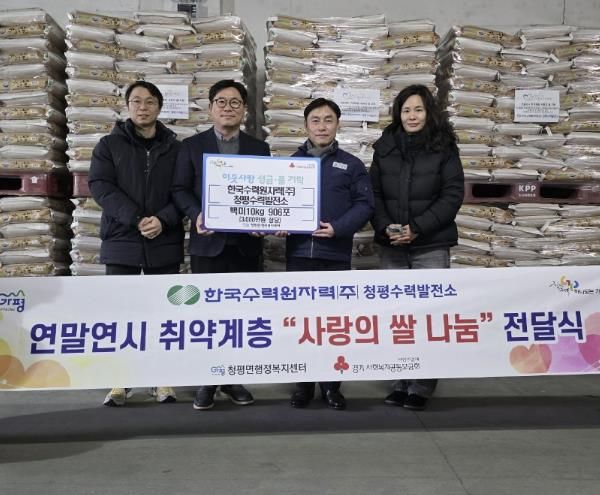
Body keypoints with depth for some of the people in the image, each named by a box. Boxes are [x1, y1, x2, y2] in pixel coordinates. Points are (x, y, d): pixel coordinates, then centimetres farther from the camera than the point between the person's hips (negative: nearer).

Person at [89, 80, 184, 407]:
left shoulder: (175, 148, 9)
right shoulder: (109, 145, 7)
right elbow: (99, 185, -5)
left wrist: (163, 220, -16)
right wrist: (135, 219, -16)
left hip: (164, 243, 1)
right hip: (121, 241, 0)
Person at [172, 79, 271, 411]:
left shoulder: (259, 148, 12)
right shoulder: (191, 146, 7)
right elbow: (179, 189, 2)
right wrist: (196, 215, -16)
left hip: (246, 243, 2)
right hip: (208, 242, -1)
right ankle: (206, 381, 13)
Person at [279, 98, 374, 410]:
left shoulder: (351, 165, 7)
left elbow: (364, 204, 0)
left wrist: (338, 228, -14)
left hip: (336, 254, -1)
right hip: (298, 252, 2)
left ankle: (331, 384, 17)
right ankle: (303, 383, 17)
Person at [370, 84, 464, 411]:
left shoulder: (444, 148, 1)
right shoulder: (384, 147, 10)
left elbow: (453, 195, -4)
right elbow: (374, 193, 9)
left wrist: (417, 228, -14)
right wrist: (385, 227, -9)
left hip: (431, 246, -3)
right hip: (391, 246, 3)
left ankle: (422, 386, 9)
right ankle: (401, 382, 16)